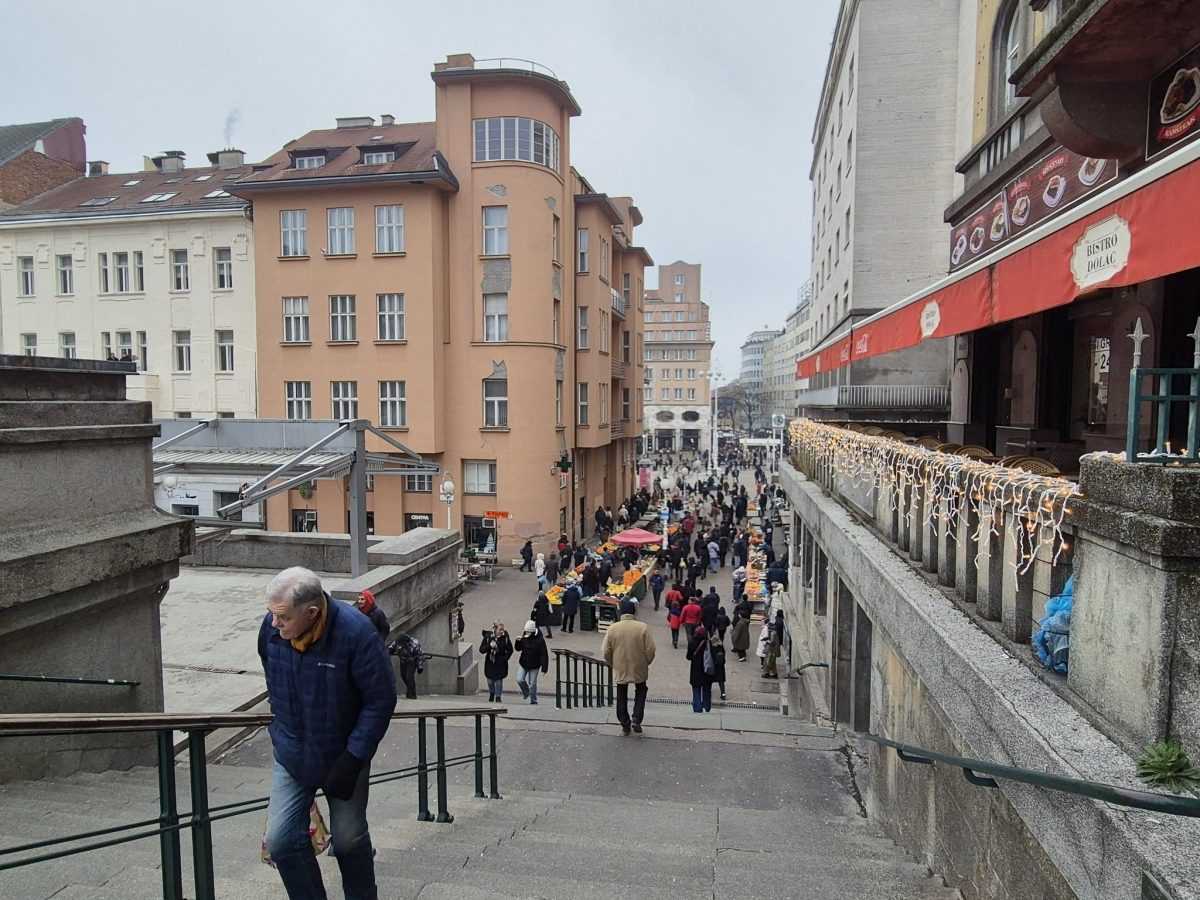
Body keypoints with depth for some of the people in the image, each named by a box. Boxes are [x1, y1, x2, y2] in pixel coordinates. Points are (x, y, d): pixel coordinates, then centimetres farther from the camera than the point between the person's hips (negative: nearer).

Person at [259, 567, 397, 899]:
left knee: (349, 840, 11)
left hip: (344, 756, -3)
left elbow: (381, 701, -20)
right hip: (290, 756, 4)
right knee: (280, 840, 0)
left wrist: (353, 759, -20)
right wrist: (279, 735, 14)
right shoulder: (271, 627, -15)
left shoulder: (356, 632, -29)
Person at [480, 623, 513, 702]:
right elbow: (481, 650, -8)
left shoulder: (505, 637, -9)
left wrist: (505, 658, -10)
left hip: (500, 664, -1)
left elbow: (510, 650, 3)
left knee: (499, 681, -2)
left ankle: (498, 696, 18)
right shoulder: (488, 637, -9)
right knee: (490, 681, 13)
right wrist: (489, 646, -23)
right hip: (490, 663, 1)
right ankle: (491, 694, 41)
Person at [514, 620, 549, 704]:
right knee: (519, 679, -7)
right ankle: (525, 692, 24)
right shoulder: (524, 638, -3)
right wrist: (518, 642, -13)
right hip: (523, 663, 3)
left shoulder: (540, 640, -14)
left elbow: (544, 655, -12)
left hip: (534, 665, -3)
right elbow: (518, 649, 8)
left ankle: (533, 701, 21)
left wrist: (544, 668, -15)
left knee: (532, 683, 3)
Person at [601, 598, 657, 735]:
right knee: (640, 692, 22)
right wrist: (646, 662, 8)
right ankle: (636, 720, 10)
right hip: (639, 669, -1)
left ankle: (625, 725, 22)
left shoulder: (612, 628, -9)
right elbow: (650, 649, -11)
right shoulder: (642, 627, -13)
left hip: (620, 669, 1)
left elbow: (605, 652, -5)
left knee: (622, 698, 16)